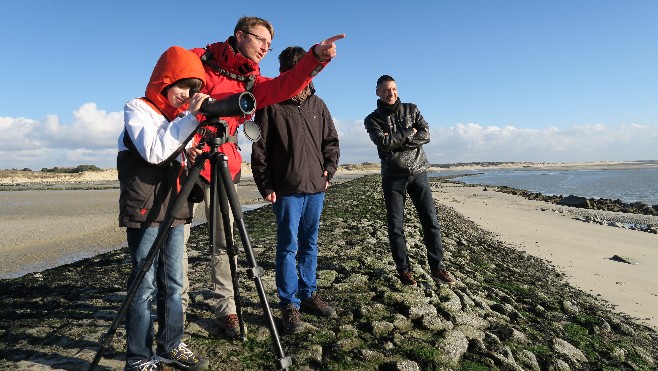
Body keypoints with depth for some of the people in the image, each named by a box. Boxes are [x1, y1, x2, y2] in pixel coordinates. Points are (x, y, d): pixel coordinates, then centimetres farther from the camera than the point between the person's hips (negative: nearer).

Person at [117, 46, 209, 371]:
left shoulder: (181, 116, 17)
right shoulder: (137, 108, -2)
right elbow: (153, 151, -20)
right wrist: (190, 118, -21)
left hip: (174, 211, 6)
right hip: (144, 212, -6)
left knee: (173, 283, 9)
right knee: (145, 285, -3)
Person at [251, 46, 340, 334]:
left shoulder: (317, 105, 12)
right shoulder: (270, 105, -2)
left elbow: (331, 141, 18)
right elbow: (260, 150, -4)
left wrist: (329, 169, 4)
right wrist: (266, 187, -7)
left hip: (315, 188, 5)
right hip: (287, 190, -5)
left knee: (309, 244, 13)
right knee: (288, 247, -1)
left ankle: (308, 294, 26)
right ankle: (289, 305, 11)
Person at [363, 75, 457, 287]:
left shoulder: (411, 110, 10)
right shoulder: (372, 120, 4)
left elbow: (425, 135, -4)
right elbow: (384, 143, -14)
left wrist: (396, 141, -13)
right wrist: (409, 133, -8)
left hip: (418, 172, 2)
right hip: (393, 177, -1)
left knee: (430, 221, 0)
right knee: (395, 226, 2)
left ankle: (437, 267, 10)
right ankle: (403, 269, 15)